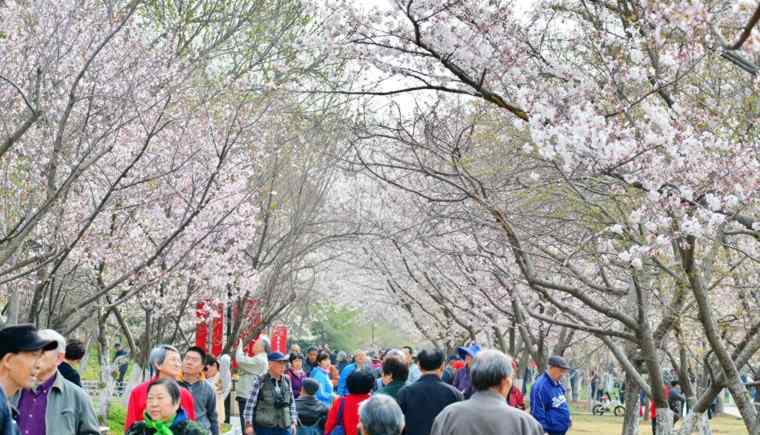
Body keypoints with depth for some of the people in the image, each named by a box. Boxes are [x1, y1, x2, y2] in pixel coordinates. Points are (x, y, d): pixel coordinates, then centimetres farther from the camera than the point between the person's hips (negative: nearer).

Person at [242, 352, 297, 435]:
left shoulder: (287, 381, 8)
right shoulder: (260, 381, -6)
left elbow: (291, 402, 15)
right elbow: (250, 403, -6)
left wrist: (293, 422, 12)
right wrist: (249, 425, -9)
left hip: (284, 427, 4)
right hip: (264, 427, -4)